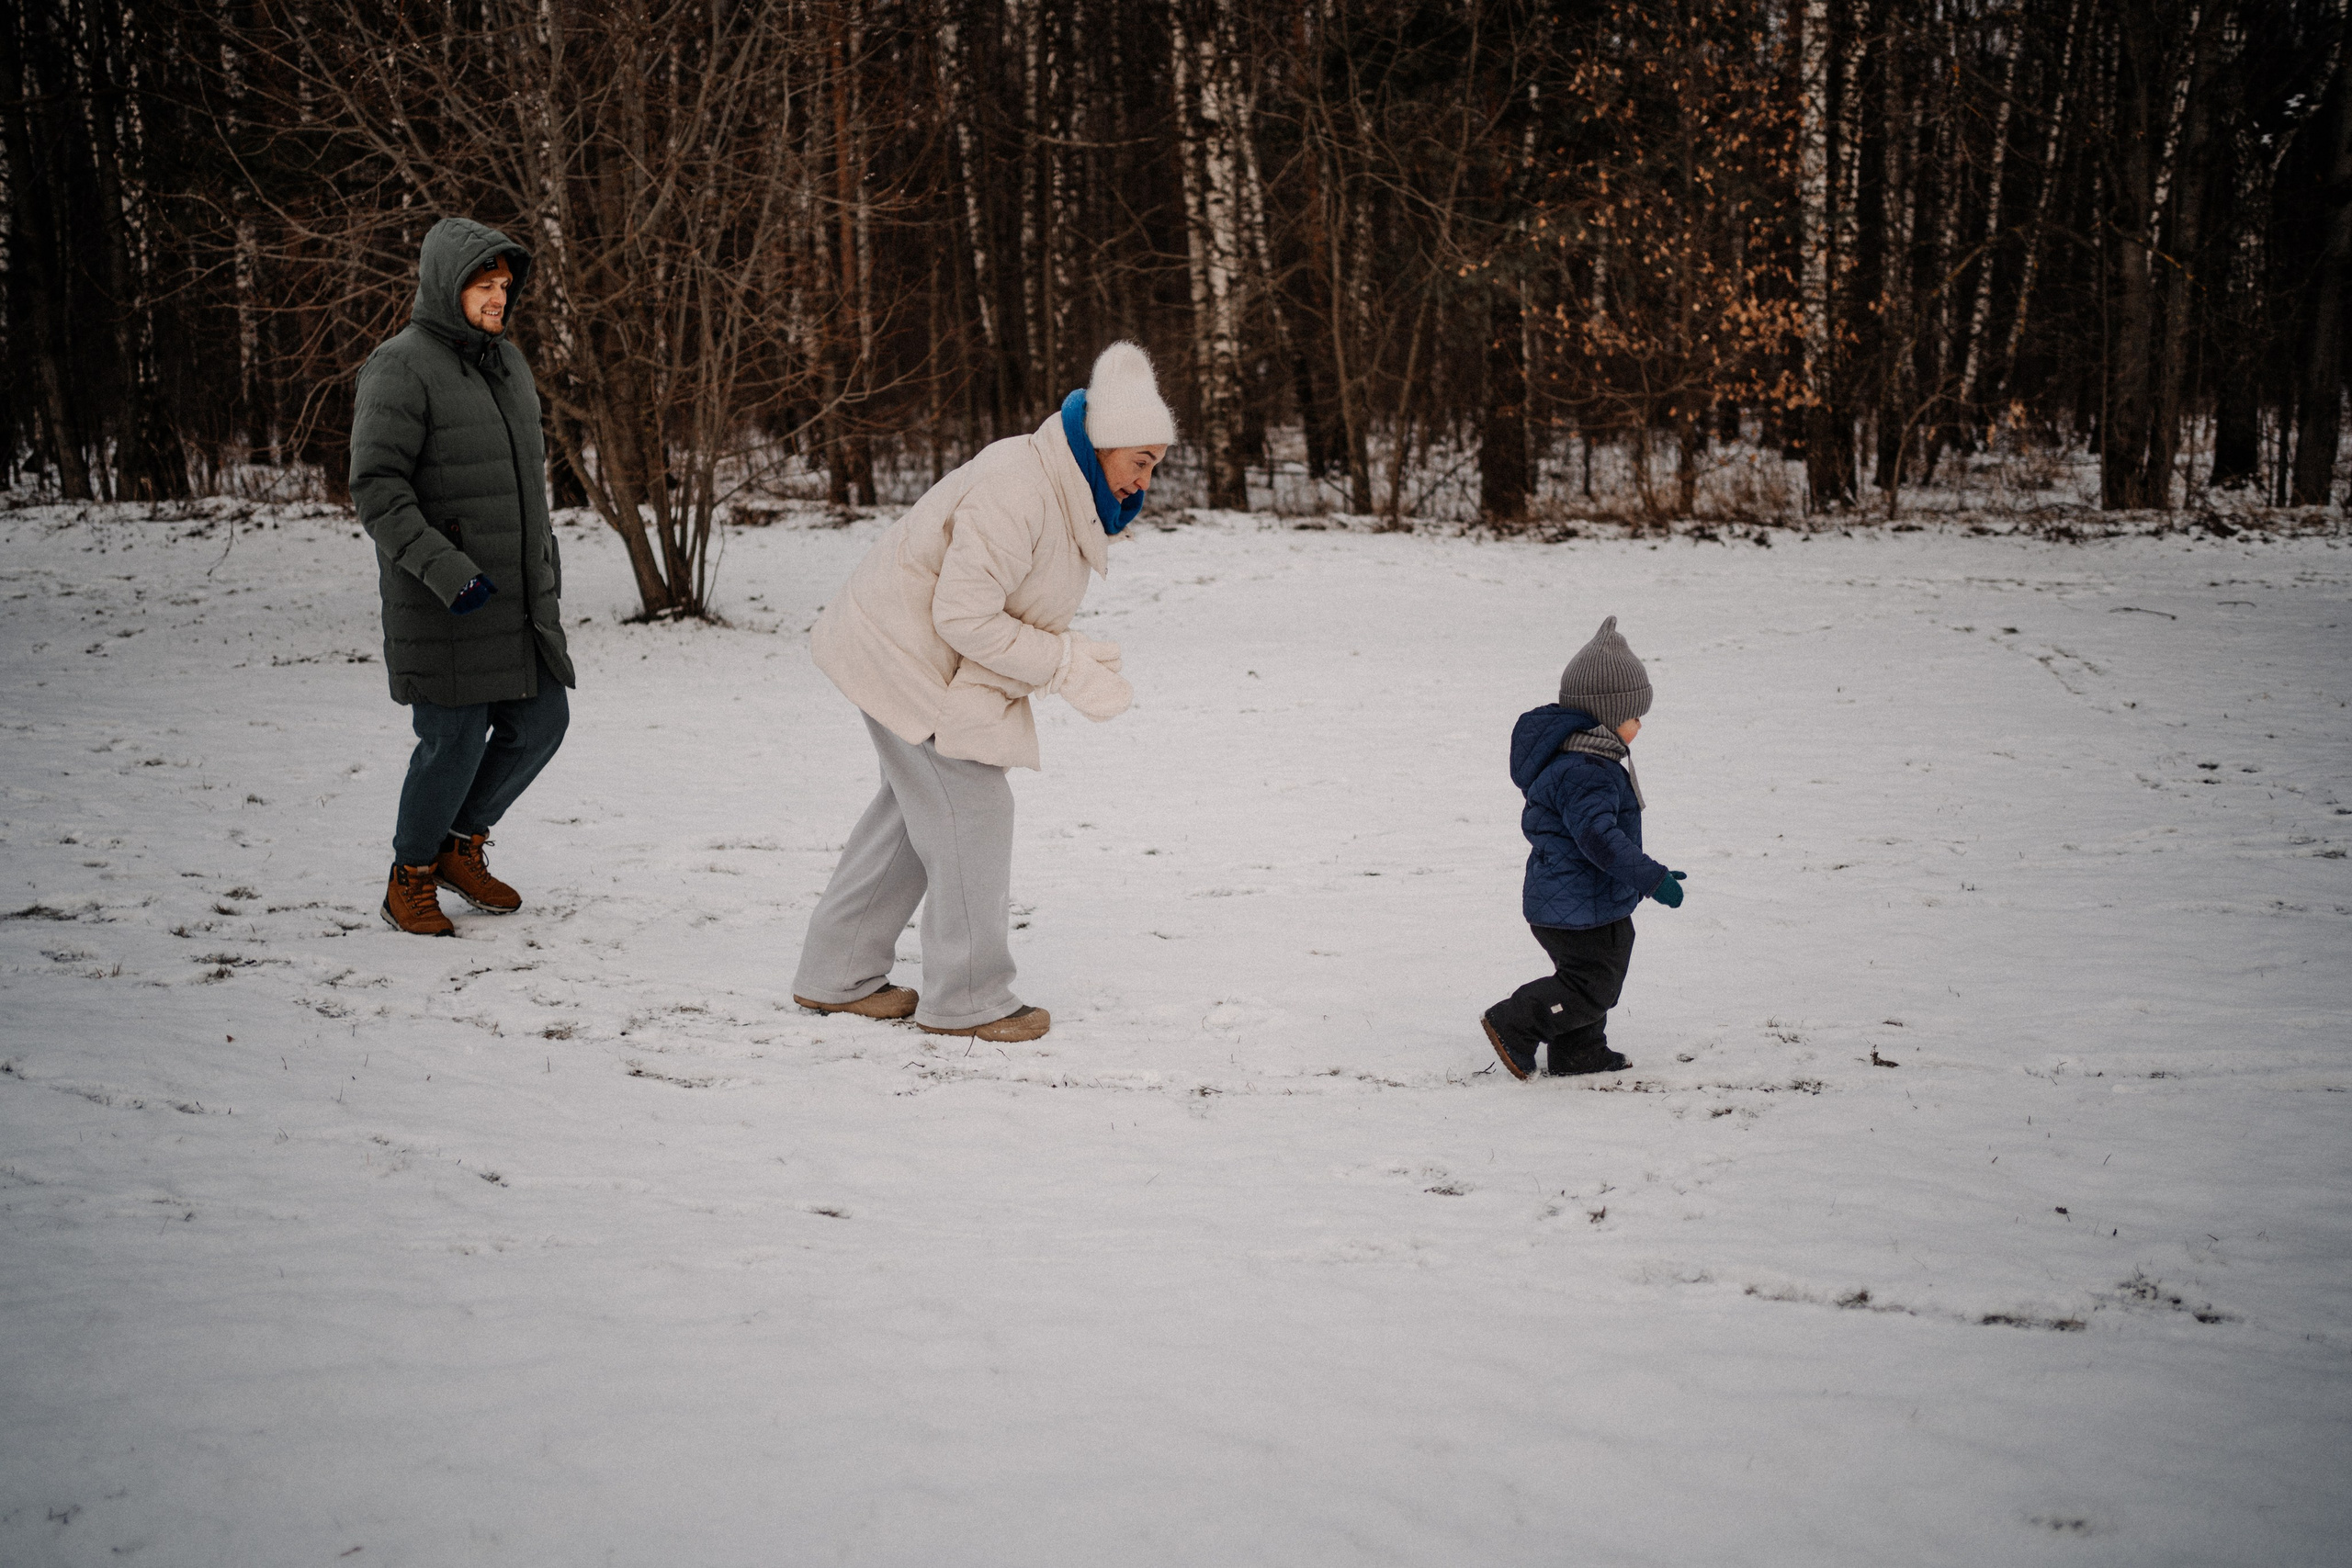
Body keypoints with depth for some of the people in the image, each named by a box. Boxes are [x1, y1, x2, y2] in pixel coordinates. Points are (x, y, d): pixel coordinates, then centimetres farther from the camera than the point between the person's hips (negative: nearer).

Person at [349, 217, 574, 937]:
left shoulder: (506, 363, 13)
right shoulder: (400, 369, -13)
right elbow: (376, 491, -19)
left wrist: (545, 567, 21)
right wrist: (449, 573, -26)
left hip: (518, 597, 8)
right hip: (442, 604, -8)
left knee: (540, 722, 9)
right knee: (455, 739, -4)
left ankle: (461, 845, 29)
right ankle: (410, 879, 17)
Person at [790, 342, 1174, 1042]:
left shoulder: (1062, 488, 5)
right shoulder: (1016, 492, -28)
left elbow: (1017, 603, 12)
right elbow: (965, 616, -29)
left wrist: (1077, 653, -6)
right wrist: (1070, 669, -24)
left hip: (908, 653, 11)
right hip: (905, 656, -11)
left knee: (915, 808, 17)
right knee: (971, 812, -5)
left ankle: (838, 976, 27)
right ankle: (965, 998, 6)